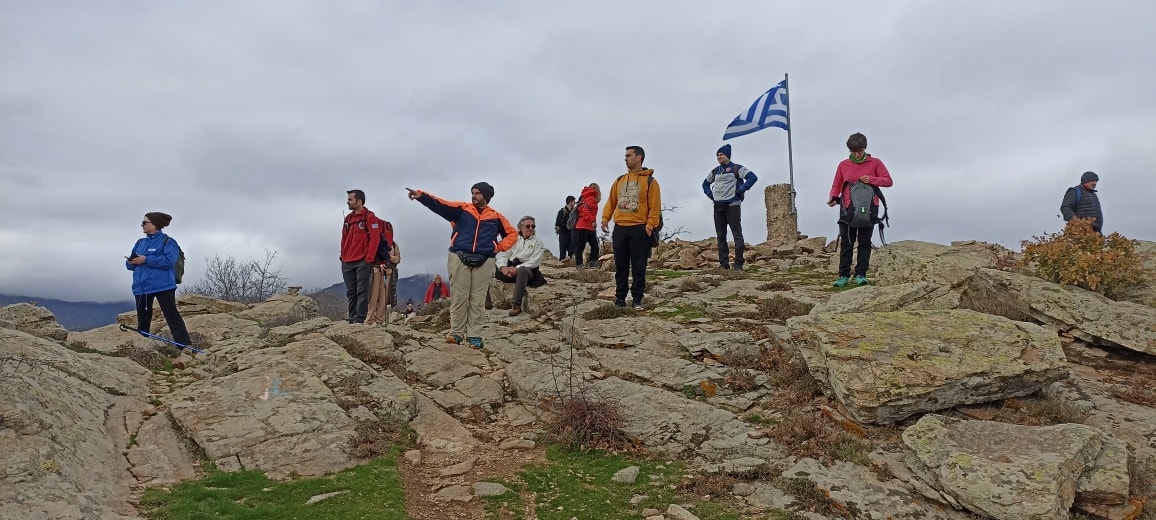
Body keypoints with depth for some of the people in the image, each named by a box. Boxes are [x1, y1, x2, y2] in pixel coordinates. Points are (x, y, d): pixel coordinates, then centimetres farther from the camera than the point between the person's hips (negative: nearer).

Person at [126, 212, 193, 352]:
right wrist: (130, 262, -5)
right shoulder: (140, 243, 17)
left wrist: (146, 260, -19)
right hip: (141, 286, 7)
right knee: (143, 318, 14)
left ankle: (185, 345, -14)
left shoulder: (168, 242, -4)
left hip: (163, 285, -7)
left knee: (172, 315, -11)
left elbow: (169, 261, -19)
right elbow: (131, 264, 19)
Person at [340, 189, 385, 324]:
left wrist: (369, 259, -15)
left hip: (362, 262, -7)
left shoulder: (370, 217, -3)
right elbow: (344, 240, 22)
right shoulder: (348, 218, 18)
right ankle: (352, 319, 12)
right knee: (350, 293, 8)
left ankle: (360, 319, -9)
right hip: (347, 263, 7)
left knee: (362, 292, -7)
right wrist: (343, 256, 13)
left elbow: (374, 239, -10)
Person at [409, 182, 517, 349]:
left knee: (477, 300, 1)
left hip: (484, 262, 1)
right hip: (460, 258, 0)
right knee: (458, 297, -2)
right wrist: (420, 196, -20)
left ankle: (474, 336, 3)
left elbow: (512, 233, 20)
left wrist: (499, 248, 6)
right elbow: (440, 205, -6)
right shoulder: (462, 209, 7)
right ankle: (456, 333, 2)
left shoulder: (495, 216, 11)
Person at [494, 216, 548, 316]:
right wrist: (503, 267, -17)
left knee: (522, 270, -41)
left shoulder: (538, 242, 8)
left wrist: (517, 269, -18)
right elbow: (502, 255, 5)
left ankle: (516, 305, -46)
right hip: (510, 268, 3)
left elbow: (534, 262, -5)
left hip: (528, 270, -3)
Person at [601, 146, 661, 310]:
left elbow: (655, 206, -5)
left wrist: (650, 225, -14)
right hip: (620, 229, 4)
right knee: (620, 266, 7)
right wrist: (605, 218, 3)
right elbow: (611, 202, 16)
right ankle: (620, 298, 15)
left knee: (638, 267, -1)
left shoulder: (649, 181, 0)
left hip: (639, 229, -4)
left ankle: (637, 300, 6)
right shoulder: (619, 180, 15)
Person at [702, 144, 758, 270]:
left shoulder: (737, 168, -3)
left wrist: (741, 190, -15)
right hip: (718, 206, 6)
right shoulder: (715, 172, 15)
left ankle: (738, 264, -8)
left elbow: (753, 177, -13)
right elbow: (705, 184, 30)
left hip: (732, 205, -6)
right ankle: (724, 263, 10)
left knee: (737, 235, -7)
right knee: (720, 236, 6)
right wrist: (710, 194, 13)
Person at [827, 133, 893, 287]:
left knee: (864, 242, 0)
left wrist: (871, 179, -14)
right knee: (846, 243, -1)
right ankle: (844, 276, 0)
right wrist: (833, 198, -8)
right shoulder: (843, 165, 9)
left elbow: (888, 181, 3)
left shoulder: (875, 163, 5)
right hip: (848, 208, 1)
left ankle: (861, 275, 2)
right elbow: (836, 185, 12)